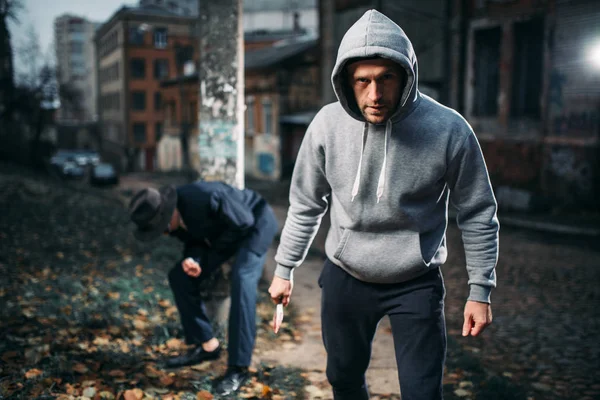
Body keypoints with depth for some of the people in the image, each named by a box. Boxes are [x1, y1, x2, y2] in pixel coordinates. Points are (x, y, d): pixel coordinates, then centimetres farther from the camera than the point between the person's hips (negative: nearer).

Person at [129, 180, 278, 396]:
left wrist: (215, 247, -15)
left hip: (255, 221, -8)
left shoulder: (205, 198, -38)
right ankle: (207, 345, 11)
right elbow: (195, 238, 1)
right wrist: (192, 258, -22)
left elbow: (244, 221, -27)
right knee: (180, 276, -2)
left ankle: (238, 367, -23)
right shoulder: (172, 217, -14)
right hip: (223, 231, 8)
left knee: (241, 279, -30)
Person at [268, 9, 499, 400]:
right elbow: (305, 205, 1)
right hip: (344, 279, 3)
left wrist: (481, 290, -4)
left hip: (417, 283, -2)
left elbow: (478, 214, -6)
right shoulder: (328, 124, -12)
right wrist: (284, 270, 6)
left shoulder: (449, 130, -19)